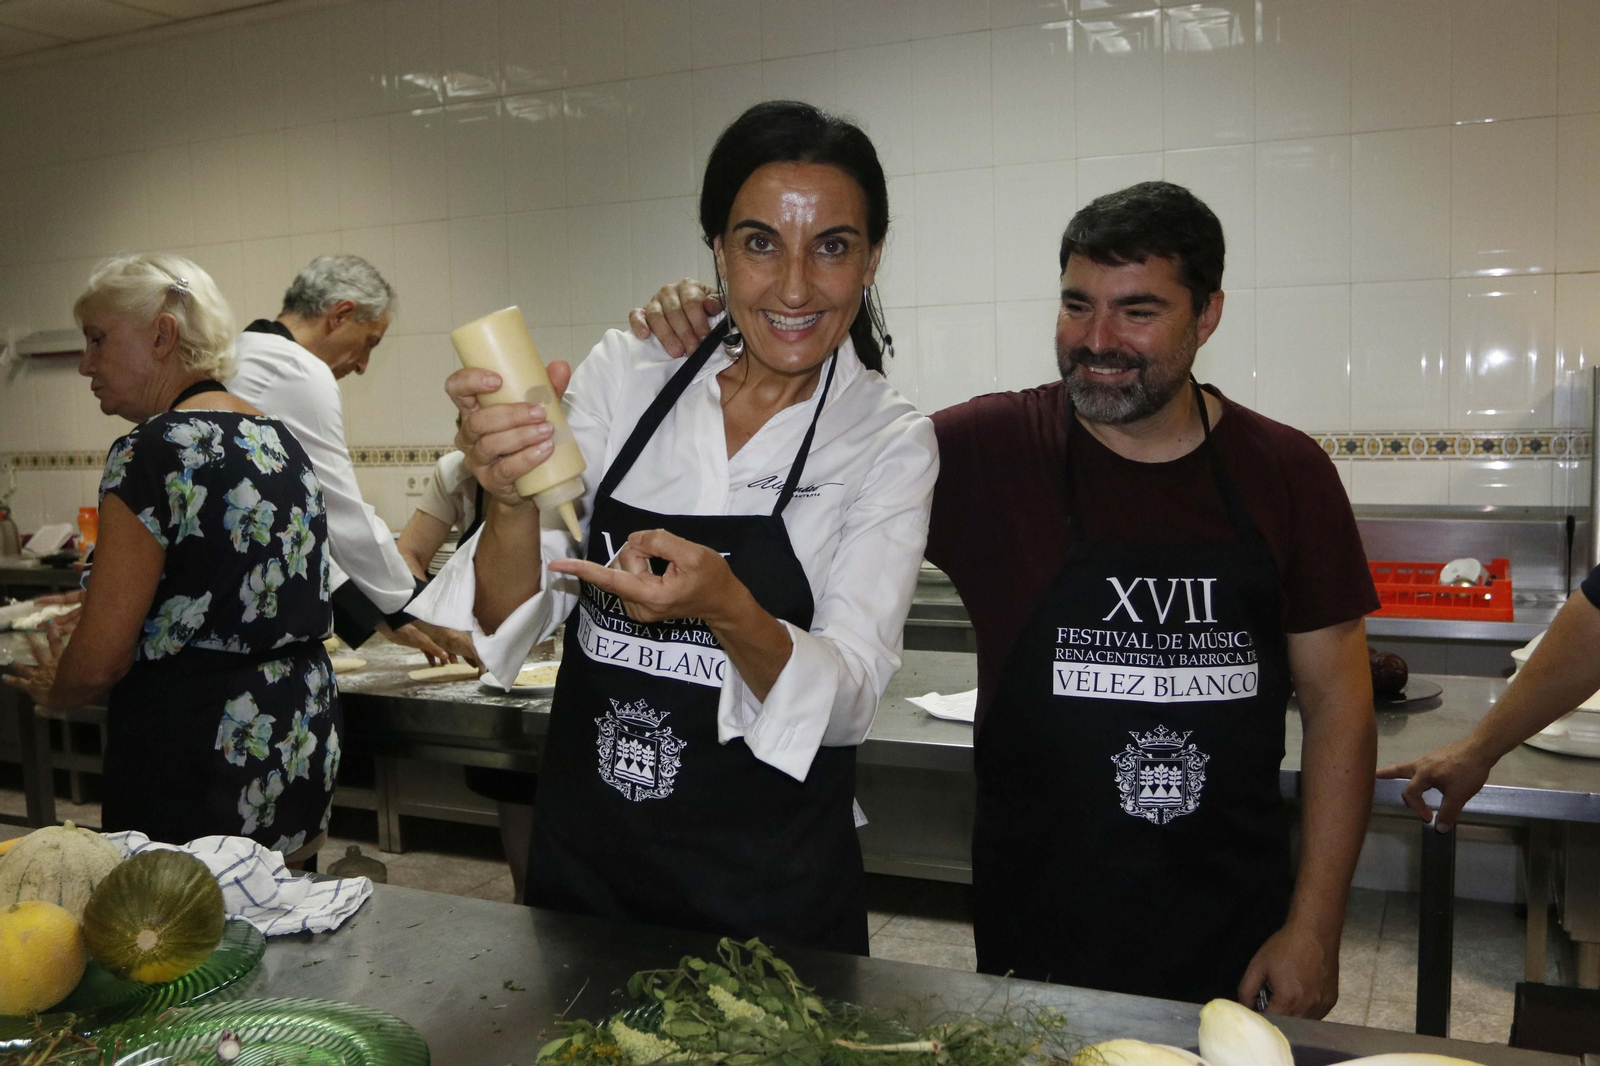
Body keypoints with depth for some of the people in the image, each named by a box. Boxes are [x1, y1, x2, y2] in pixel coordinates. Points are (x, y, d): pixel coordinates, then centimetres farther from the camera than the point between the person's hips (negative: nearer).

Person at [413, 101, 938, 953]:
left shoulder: (891, 443, -9)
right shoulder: (624, 372, -5)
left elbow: (847, 704, -16)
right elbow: (508, 625, -8)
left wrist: (727, 610, -34)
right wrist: (512, 503, -28)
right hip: (580, 858, 3)